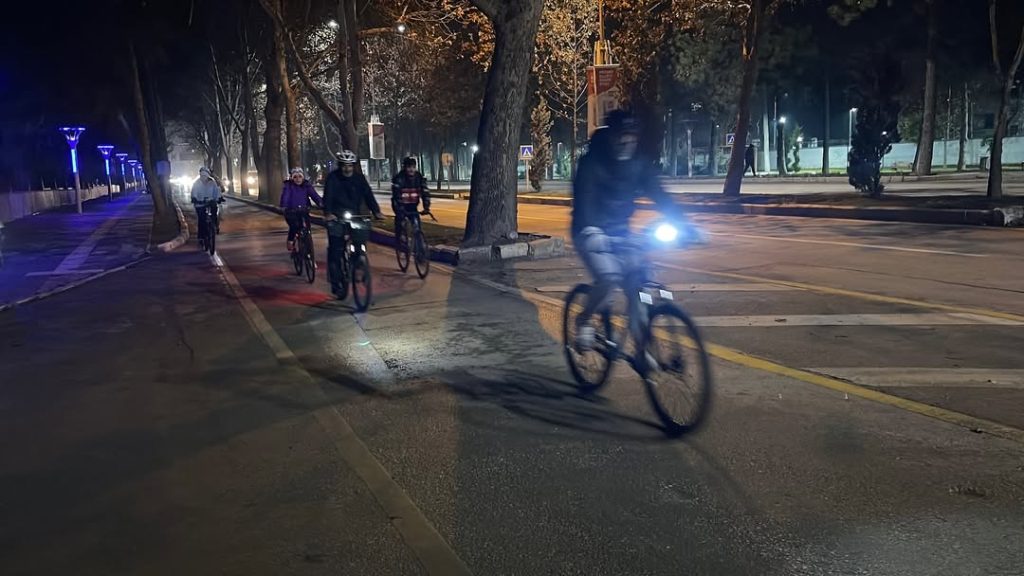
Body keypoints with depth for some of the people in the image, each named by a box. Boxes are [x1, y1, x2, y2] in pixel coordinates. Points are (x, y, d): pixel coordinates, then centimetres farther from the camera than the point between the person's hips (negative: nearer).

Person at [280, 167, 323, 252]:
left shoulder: (307, 185, 3)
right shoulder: (288, 186, -3)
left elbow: (314, 194, -12)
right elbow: (285, 196, -18)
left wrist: (320, 202, -32)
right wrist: (284, 206, -38)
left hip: (304, 211, 3)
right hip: (291, 212, -2)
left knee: (306, 226, -12)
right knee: (294, 225, -23)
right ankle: (290, 241, 3)